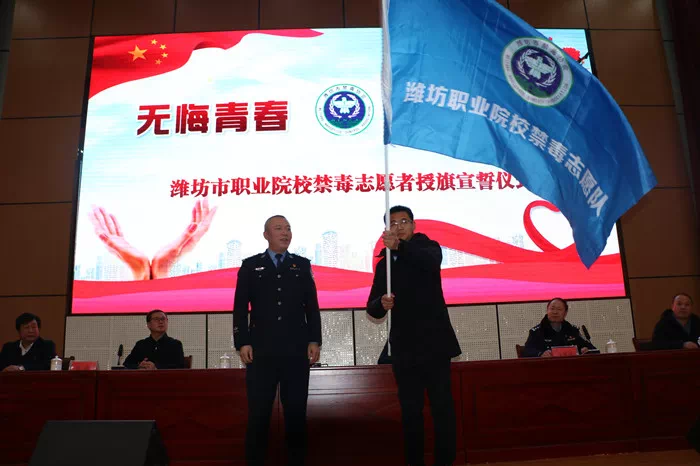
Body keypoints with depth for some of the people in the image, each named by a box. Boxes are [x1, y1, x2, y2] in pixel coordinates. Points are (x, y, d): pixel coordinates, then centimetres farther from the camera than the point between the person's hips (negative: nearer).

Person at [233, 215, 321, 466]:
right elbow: (240, 307, 3)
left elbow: (312, 306, 8)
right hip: (261, 350, -1)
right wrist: (242, 343, -6)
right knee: (258, 412, 3)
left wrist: (314, 340, 0)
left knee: (296, 410, 6)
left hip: (296, 349, 1)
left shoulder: (302, 265, 11)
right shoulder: (250, 265, 8)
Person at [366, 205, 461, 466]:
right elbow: (372, 308, 5)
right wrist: (381, 304, -18)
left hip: (433, 342, -3)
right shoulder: (383, 263, 11)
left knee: (442, 406, -1)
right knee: (410, 410, 8)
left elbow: (432, 262, -24)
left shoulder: (428, 248, 2)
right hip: (403, 346, 3)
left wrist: (400, 247, -40)